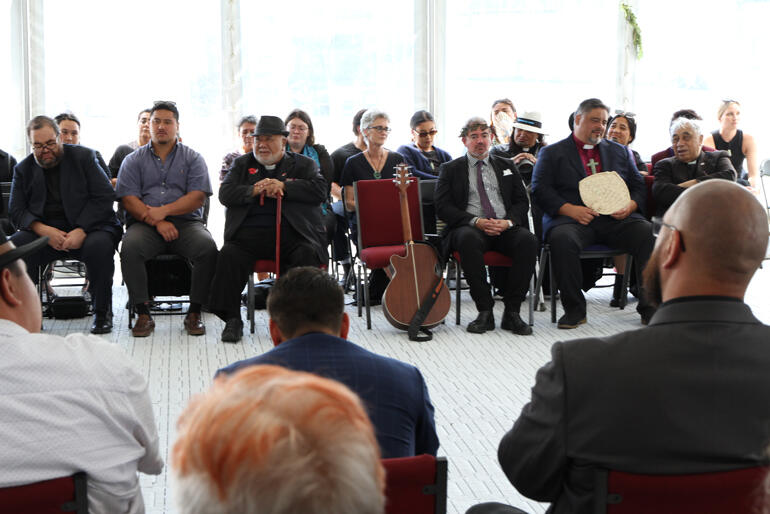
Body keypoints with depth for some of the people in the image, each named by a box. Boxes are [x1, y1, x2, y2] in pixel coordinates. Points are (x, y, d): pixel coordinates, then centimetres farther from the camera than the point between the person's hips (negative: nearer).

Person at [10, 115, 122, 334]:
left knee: (99, 245, -36)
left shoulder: (83, 156, 4)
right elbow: (16, 211, 5)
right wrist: (44, 230, -16)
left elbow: (105, 197, -5)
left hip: (87, 226, -2)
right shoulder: (24, 169, 12)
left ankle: (102, 313, -17)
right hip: (44, 231, 2)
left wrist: (81, 231, -19)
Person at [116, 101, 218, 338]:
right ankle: (143, 313, -22)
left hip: (186, 222, 0)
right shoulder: (133, 160, 15)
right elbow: (128, 200, 2)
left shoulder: (192, 158, 13)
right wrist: (157, 222, -14)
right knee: (130, 246, -32)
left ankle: (194, 312, -16)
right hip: (145, 224, 0)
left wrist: (164, 211, -15)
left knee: (207, 247, -30)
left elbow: (198, 197, -1)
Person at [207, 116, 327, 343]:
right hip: (250, 233, 1)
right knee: (229, 255, -27)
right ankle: (232, 319, -17)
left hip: (291, 233, -1)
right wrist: (253, 190, -9)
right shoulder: (242, 164, 22)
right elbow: (225, 194, 9)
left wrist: (284, 186, -8)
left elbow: (320, 190, -1)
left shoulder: (304, 164, 16)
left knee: (307, 255, -32)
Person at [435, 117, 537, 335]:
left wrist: (508, 221, -9)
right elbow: (443, 207, 2)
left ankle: (511, 312, -25)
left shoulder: (507, 166, 23)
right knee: (468, 239, -39)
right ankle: (485, 312, -31)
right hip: (470, 227, -2)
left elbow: (522, 202, 15)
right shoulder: (450, 169, 14)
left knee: (528, 240, -31)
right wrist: (475, 221, -14)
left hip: (505, 227, 2)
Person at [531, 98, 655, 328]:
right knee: (561, 238, -37)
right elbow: (540, 190, 2)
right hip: (573, 219, -2)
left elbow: (639, 186, 21)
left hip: (616, 218, 3)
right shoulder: (552, 153, 14)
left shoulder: (620, 151, 25)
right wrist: (570, 209, -13)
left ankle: (650, 305, -16)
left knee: (648, 233, -27)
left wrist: (630, 206, -3)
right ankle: (574, 309, -21)